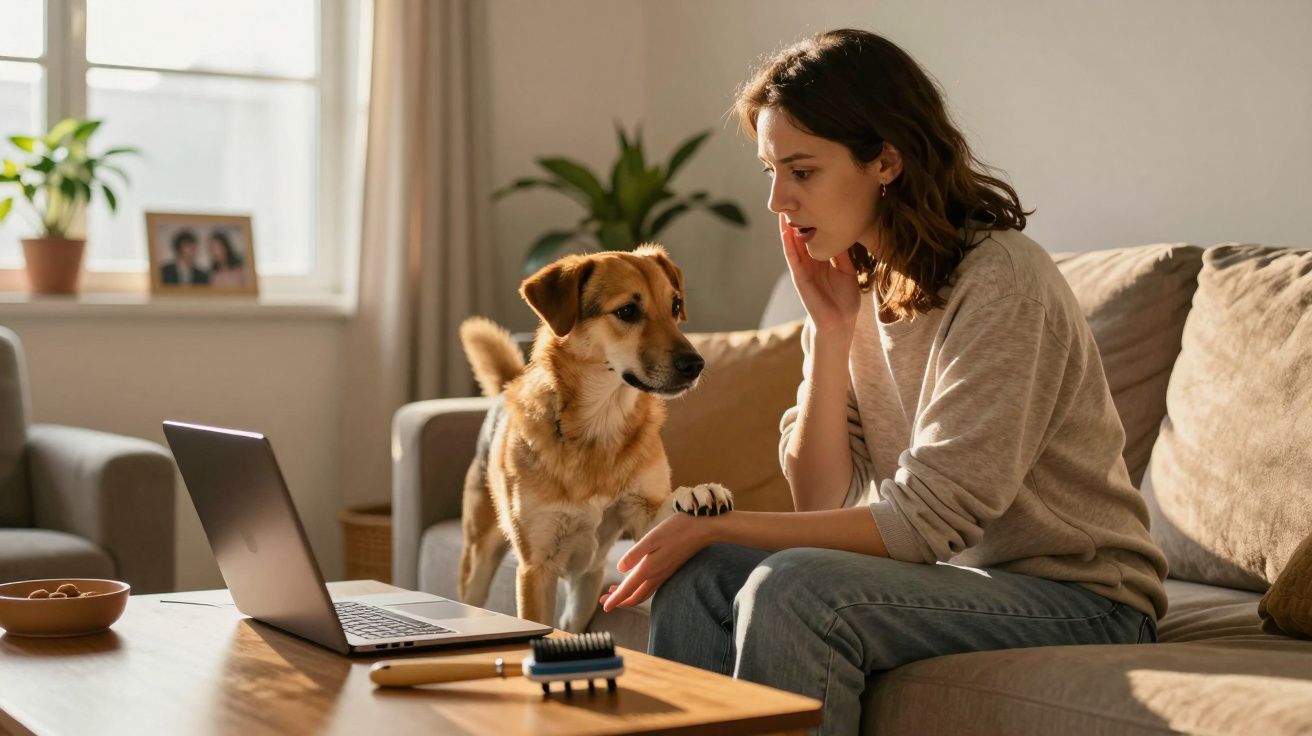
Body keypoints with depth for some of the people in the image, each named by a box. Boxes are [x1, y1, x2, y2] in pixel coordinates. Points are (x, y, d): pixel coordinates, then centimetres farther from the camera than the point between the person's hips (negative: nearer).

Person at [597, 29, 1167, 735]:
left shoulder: (999, 279, -19)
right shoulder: (855, 284, 3)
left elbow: (924, 521, -21)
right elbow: (822, 501, 1)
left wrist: (718, 525, -20)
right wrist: (831, 331, -8)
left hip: (1080, 599, -7)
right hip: (953, 573, 7)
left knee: (792, 589, -28)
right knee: (695, 579, -10)